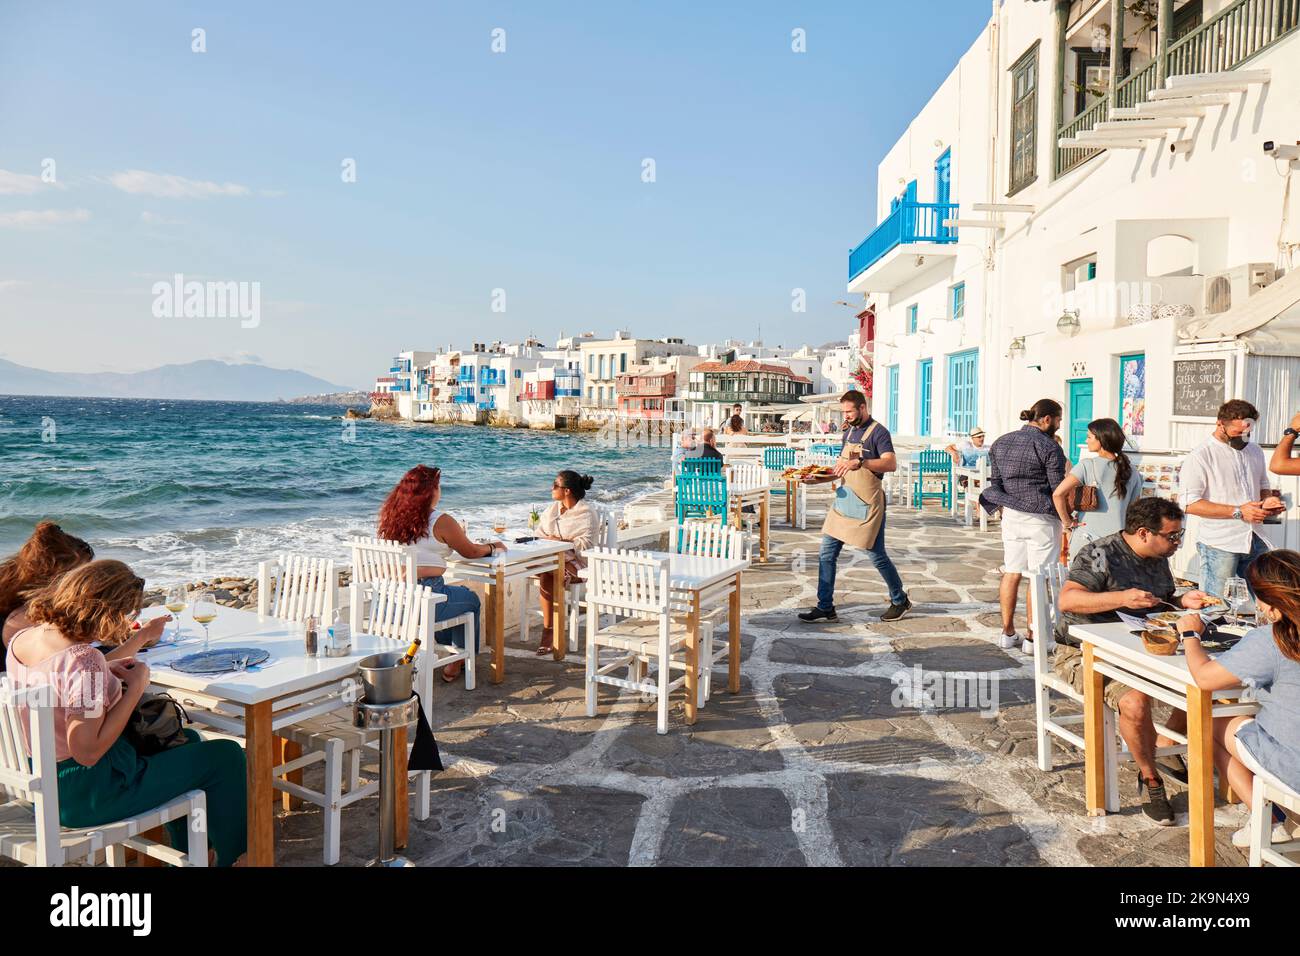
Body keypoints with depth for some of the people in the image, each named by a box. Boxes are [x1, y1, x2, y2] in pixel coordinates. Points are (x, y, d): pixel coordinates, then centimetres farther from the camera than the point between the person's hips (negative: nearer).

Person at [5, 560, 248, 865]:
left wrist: (107, 672, 3)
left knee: (184, 739, 28)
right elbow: (87, 751, -30)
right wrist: (136, 687, -22)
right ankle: (232, 858, 21)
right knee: (226, 756, 0)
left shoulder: (21, 639, -3)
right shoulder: (83, 659, -32)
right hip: (85, 797, -10)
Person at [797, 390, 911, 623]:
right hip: (844, 499, 8)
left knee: (876, 555, 2)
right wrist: (818, 479, 3)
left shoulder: (878, 432, -9)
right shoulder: (849, 433, 16)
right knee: (826, 554, 2)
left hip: (867, 503, -7)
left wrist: (860, 462, -33)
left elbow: (891, 464, -23)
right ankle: (825, 607, 10)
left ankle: (900, 601, 24)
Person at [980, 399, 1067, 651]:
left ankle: (1008, 633, 16)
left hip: (1010, 515, 6)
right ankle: (1033, 639, 5)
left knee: (1011, 573, 11)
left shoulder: (1001, 443, 10)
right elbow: (1059, 489, -9)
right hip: (1040, 518, -6)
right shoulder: (1048, 446, -10)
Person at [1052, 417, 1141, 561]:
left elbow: (1058, 494, -17)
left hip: (1086, 537, -4)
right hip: (1117, 542, 4)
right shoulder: (1130, 471, 7)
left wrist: (1067, 523, -7)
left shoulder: (1087, 465, -7)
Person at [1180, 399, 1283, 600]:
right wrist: (1238, 512, -18)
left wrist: (1268, 501, 4)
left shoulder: (1255, 451, 14)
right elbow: (1190, 504, -15)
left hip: (1255, 542, 6)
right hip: (1219, 545, -6)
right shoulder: (1200, 456, -8)